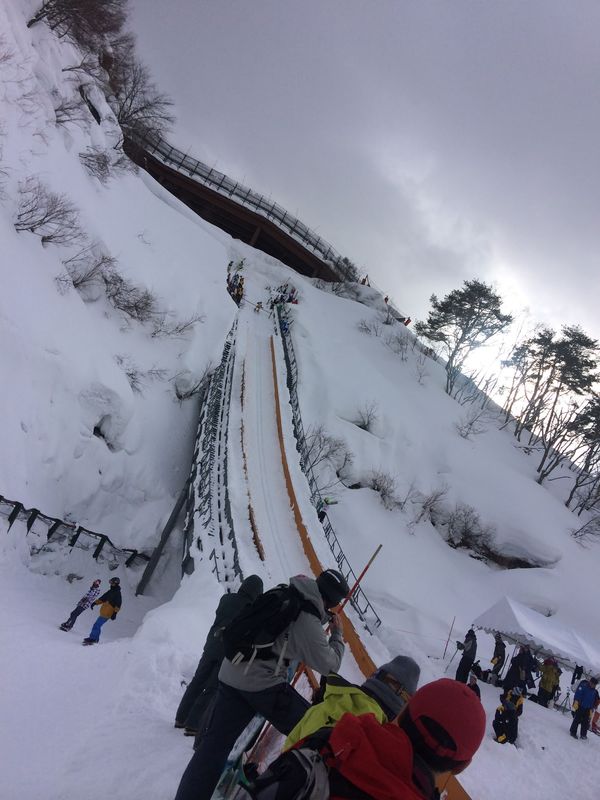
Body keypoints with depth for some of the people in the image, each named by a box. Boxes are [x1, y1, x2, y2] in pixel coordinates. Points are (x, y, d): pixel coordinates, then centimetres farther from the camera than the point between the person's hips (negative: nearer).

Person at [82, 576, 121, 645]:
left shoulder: (117, 593, -11)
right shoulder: (110, 591, 16)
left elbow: (118, 604, -18)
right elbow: (103, 598, 25)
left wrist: (115, 613, -25)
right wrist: (95, 602, 16)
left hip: (106, 614, -9)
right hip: (104, 613, 9)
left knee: (97, 625, -10)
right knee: (98, 625, 15)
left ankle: (92, 638, -3)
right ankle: (95, 639, 25)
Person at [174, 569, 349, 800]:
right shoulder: (308, 623, -16)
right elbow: (329, 665, -7)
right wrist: (337, 635, 9)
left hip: (231, 675, 7)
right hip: (263, 685, -7)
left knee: (213, 746, 12)